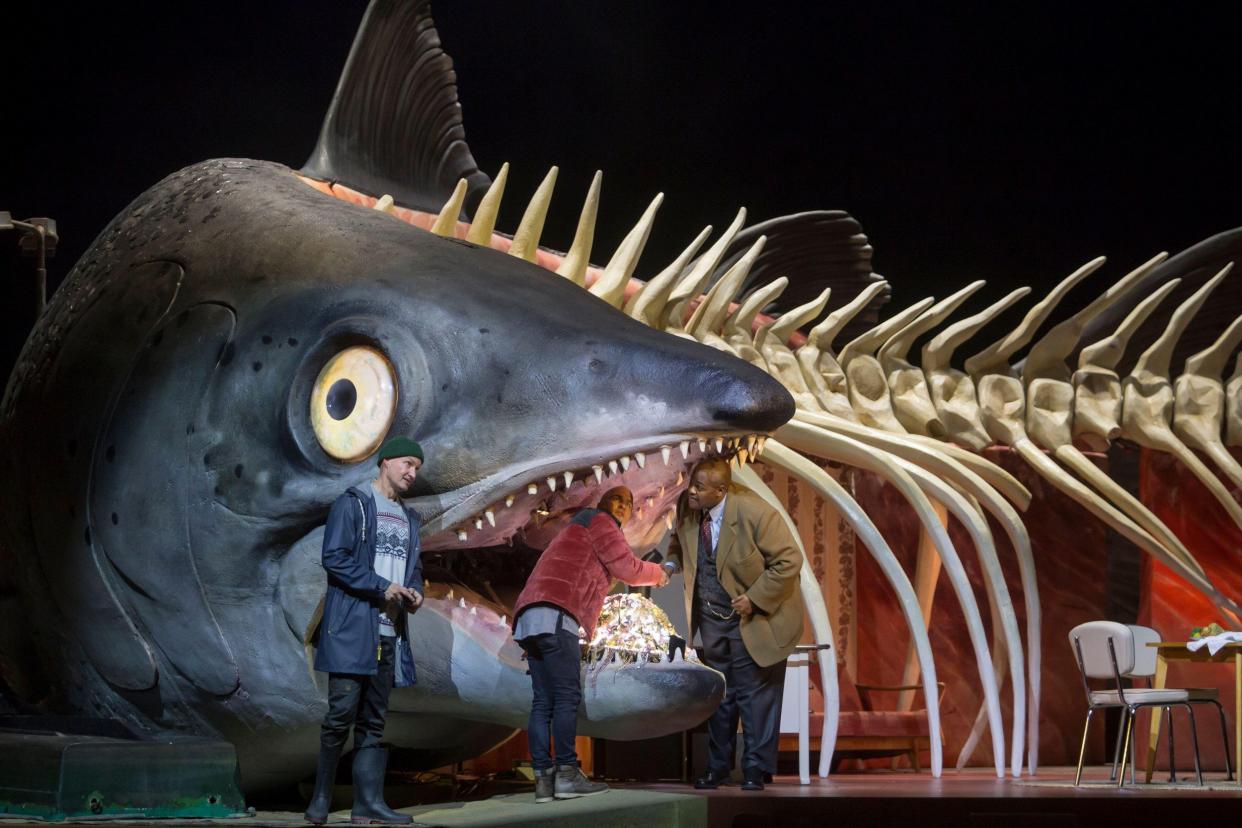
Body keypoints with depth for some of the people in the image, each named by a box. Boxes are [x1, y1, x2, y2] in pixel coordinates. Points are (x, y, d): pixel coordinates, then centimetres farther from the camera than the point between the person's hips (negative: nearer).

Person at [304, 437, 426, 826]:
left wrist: (414, 592, 2)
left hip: (389, 632, 7)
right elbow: (334, 557, -10)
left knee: (374, 720, 6)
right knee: (342, 712, -9)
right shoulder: (352, 504, 0)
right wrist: (382, 588, -14)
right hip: (352, 626, -7)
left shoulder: (409, 519, 22)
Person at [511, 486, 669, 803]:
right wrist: (657, 573, 19)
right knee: (567, 697, -10)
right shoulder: (599, 521, 6)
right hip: (554, 616, -9)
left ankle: (543, 777, -1)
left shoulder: (580, 529, 34)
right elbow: (628, 569, 0)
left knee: (543, 700, 4)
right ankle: (567, 774, -13)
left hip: (531, 617, 9)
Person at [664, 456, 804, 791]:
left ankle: (756, 770, 12)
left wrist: (754, 599, -21)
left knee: (755, 695, 0)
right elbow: (679, 545, 16)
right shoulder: (688, 512, -6)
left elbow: (789, 560, -20)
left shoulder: (754, 513, -24)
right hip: (712, 620, 6)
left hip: (754, 620, -6)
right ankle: (717, 768, 25)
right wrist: (672, 564, -6)